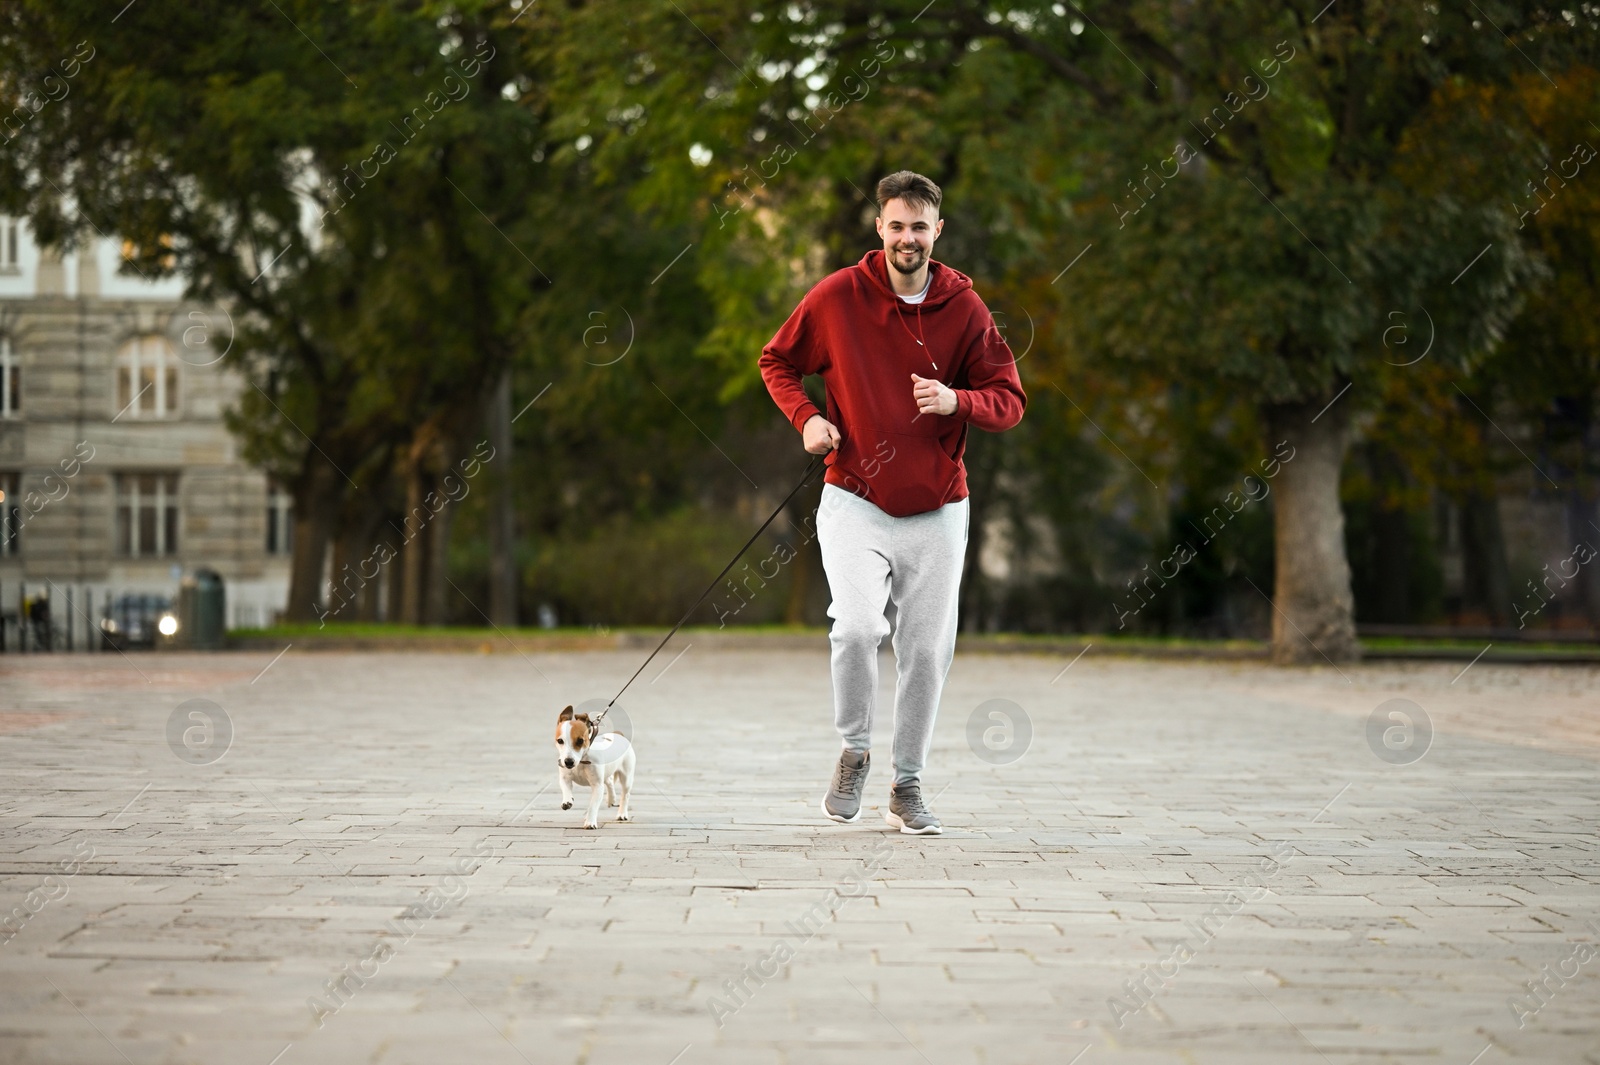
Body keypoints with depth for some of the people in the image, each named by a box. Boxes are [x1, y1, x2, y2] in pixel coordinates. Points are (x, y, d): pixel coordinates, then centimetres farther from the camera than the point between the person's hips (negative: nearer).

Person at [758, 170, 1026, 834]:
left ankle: (907, 787, 19)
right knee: (857, 626, -21)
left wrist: (956, 401, -20)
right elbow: (777, 360, 11)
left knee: (926, 650, 4)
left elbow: (1009, 401, 1)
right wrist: (806, 418, -7)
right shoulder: (838, 296, -2)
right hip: (855, 503, -2)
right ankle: (853, 753, 3)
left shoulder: (965, 308, -1)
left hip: (937, 510, 2)